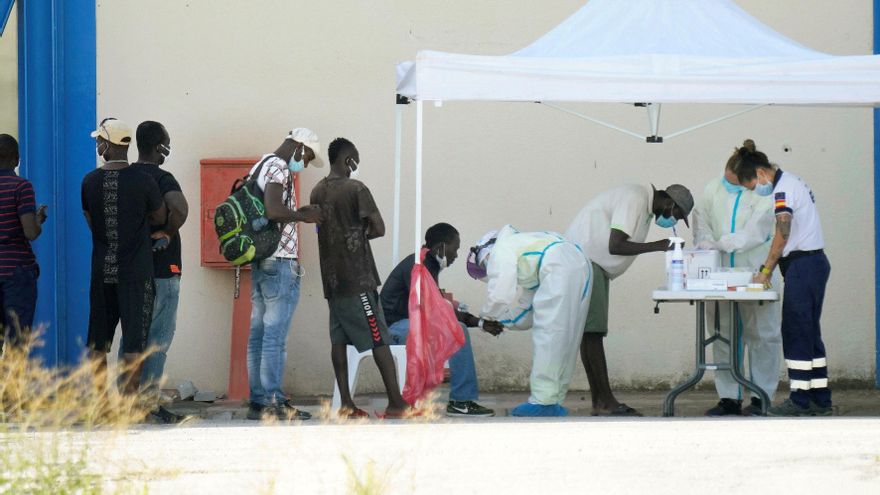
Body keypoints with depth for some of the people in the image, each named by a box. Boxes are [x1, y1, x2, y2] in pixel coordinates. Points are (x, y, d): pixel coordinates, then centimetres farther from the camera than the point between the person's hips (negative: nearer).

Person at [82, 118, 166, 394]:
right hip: (136, 272, -3)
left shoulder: (90, 182, 0)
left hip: (101, 270, 3)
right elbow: (161, 218, 4)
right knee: (134, 342, -1)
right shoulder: (143, 182, -9)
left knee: (98, 342, 11)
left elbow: (91, 222, 10)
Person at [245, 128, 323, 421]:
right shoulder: (279, 168, -12)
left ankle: (257, 401, 11)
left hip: (260, 262, 10)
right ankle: (272, 403, -8)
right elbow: (274, 210, -25)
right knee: (275, 336, -8)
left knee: (259, 334, 9)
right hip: (281, 262, -10)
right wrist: (303, 216, -11)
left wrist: (297, 215, 20)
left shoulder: (260, 166, 19)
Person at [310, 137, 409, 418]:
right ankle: (396, 403, -7)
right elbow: (379, 229, -14)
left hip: (331, 277, 7)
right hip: (357, 278, -7)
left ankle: (346, 404, 2)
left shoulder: (318, 192, 10)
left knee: (339, 340, 6)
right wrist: (363, 235, 5)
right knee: (379, 339, -5)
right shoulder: (356, 189, -12)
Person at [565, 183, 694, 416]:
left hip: (596, 265, 11)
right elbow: (615, 246, -25)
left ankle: (599, 402, 5)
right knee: (592, 330, -12)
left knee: (592, 332, 7)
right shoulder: (634, 200, -18)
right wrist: (658, 246, -22)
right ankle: (606, 402, -15)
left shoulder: (646, 207, 14)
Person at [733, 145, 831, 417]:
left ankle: (799, 401, -7)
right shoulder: (793, 183, 18)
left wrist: (765, 270, -10)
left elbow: (782, 236, -18)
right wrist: (770, 268, 13)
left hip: (802, 266, -10)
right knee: (809, 333, 11)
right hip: (815, 263, 10)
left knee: (796, 333, -7)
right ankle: (820, 400, 12)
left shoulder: (783, 190, -13)